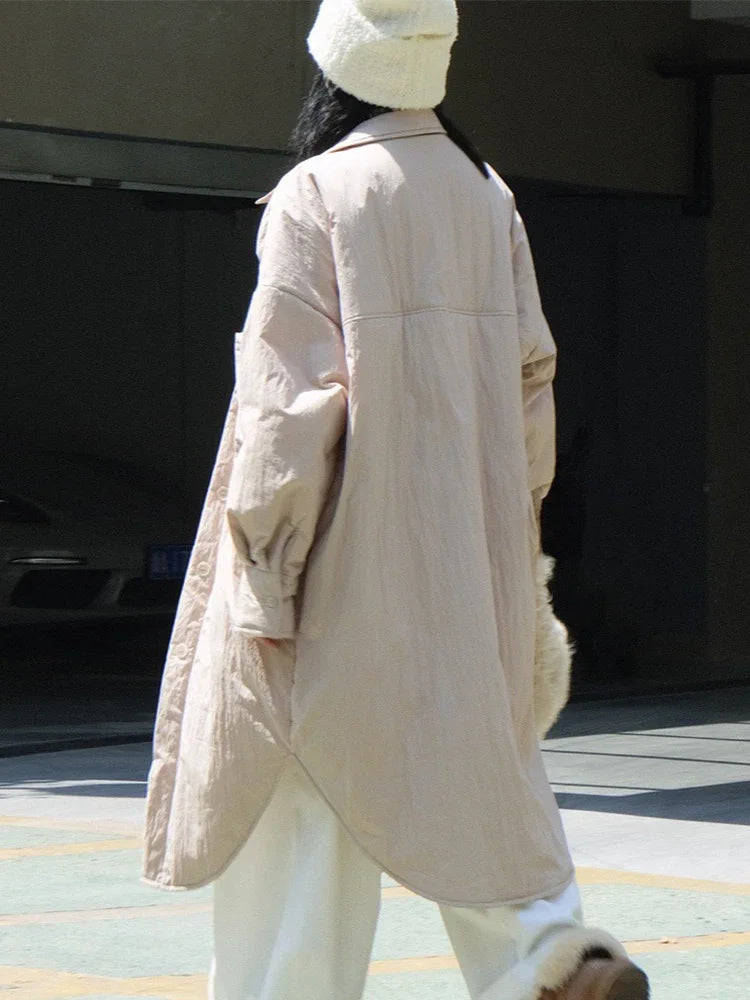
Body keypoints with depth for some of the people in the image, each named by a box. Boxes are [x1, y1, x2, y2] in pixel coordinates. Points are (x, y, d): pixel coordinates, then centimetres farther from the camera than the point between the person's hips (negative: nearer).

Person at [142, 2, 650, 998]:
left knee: (308, 775, 3)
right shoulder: (487, 196, 6)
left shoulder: (315, 197, -11)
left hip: (355, 544, -5)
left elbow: (292, 394, -15)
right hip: (473, 548, 5)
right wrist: (512, 536, 16)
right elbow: (532, 377, 8)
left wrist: (269, 576, -12)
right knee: (472, 753, 13)